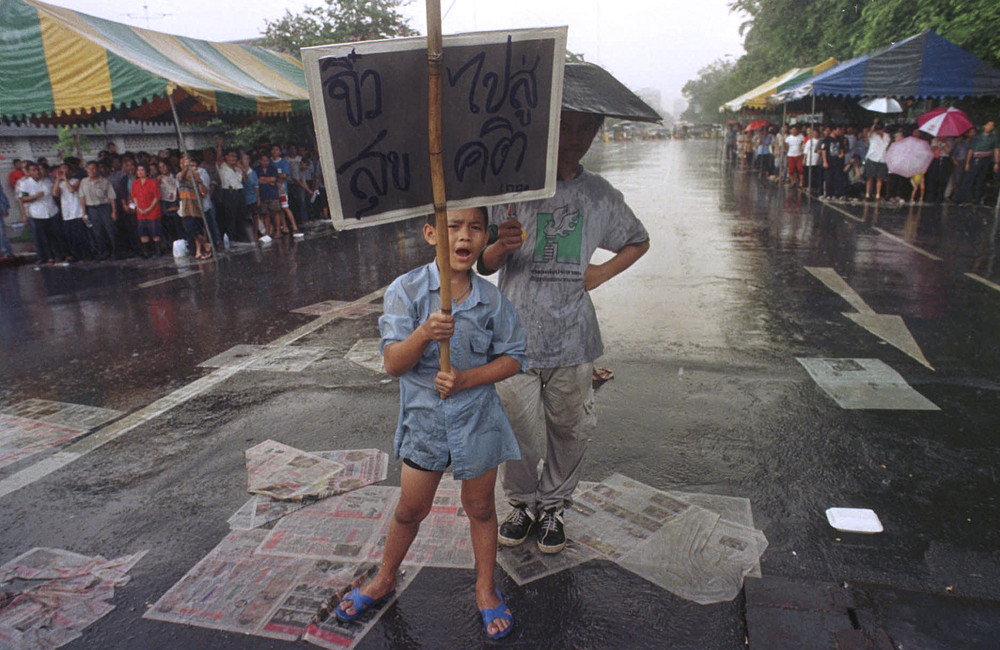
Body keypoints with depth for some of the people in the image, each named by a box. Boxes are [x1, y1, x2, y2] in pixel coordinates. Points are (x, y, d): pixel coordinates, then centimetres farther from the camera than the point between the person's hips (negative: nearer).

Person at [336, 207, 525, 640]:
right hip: (423, 418, 0)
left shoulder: (491, 300, -9)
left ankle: (485, 588, 39)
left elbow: (512, 358, -3)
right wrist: (424, 335, -37)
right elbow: (393, 364, -17)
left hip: (477, 419, 1)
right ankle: (385, 579, 43)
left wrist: (467, 379, -18)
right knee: (410, 509, 16)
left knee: (480, 508, 16)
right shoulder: (407, 290, -14)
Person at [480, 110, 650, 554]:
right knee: (516, 434, 5)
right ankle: (522, 504, 32)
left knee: (571, 432, 11)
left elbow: (639, 242, 22)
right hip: (515, 337, -2)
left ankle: (553, 507, 36)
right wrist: (501, 247, -23)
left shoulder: (600, 195, 5)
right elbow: (485, 264, 0)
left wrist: (600, 274, 6)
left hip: (572, 339, 2)